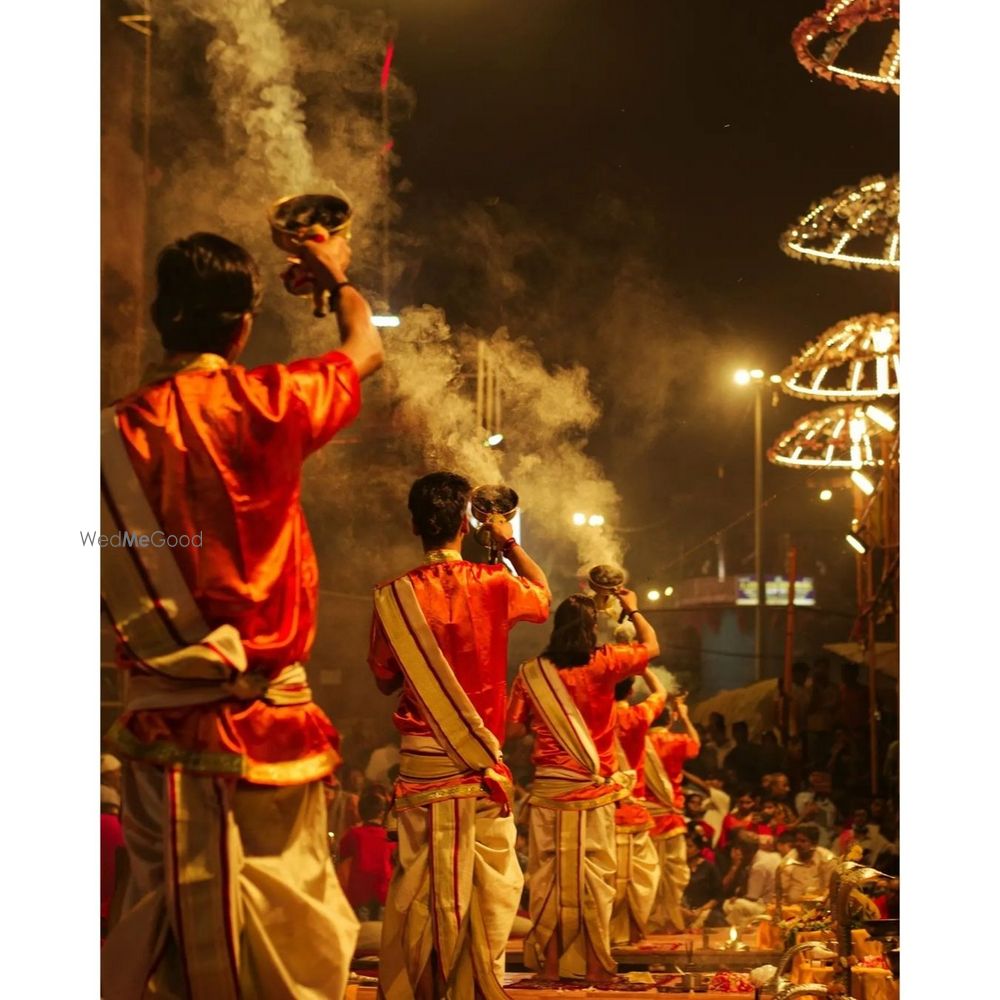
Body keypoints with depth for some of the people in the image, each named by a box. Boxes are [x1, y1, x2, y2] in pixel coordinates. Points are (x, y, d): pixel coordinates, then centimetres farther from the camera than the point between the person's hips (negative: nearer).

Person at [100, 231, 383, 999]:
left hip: (161, 715, 3)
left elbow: (113, 585, 4)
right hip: (265, 716, -3)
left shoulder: (119, 430, -1)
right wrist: (337, 276, 30)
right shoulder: (262, 405, -7)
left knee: (166, 922, 6)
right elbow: (367, 349, 13)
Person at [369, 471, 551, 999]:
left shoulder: (393, 596, -2)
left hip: (422, 759, 1)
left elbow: (385, 680, 10)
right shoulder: (493, 584, -4)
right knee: (491, 884, 4)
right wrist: (510, 544, 30)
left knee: (419, 880, 4)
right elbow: (543, 594, 20)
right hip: (481, 761, -1)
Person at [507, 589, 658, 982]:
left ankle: (549, 964, 9)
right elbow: (651, 646, 11)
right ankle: (595, 966, 4)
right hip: (594, 791, -1)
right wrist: (632, 610, 26)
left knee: (548, 879, 6)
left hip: (548, 790, 1)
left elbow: (513, 729, 1)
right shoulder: (603, 664, -5)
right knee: (593, 879, 3)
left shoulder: (531, 673, -2)